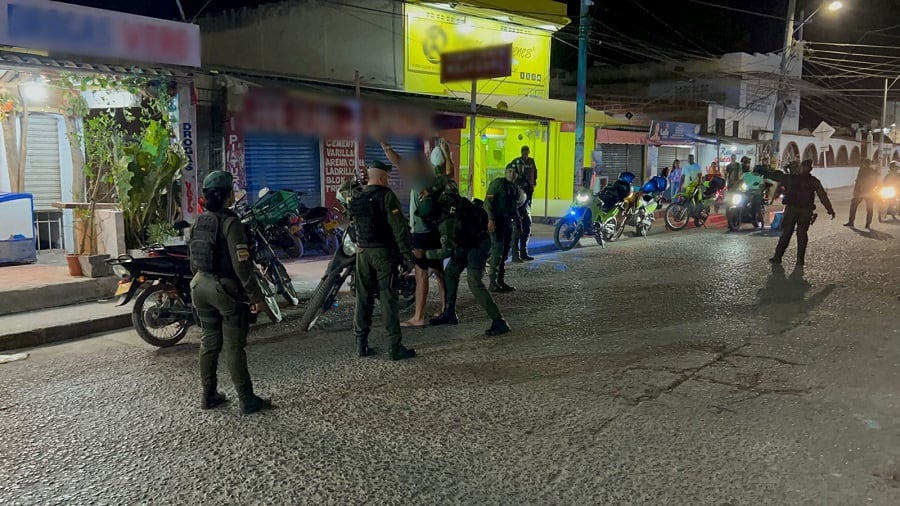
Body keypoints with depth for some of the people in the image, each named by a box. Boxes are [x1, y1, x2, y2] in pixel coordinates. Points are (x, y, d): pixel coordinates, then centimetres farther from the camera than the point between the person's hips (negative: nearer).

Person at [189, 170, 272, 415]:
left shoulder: (199, 222, 7)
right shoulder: (230, 223, -17)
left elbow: (194, 260, 14)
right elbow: (241, 264, -21)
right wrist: (255, 295, -16)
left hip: (201, 287, 7)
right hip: (226, 289, -7)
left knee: (209, 341, 15)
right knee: (234, 347, -2)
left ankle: (208, 395, 23)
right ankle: (247, 400, 6)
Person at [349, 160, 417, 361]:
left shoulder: (357, 199, 10)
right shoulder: (386, 196, -10)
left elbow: (356, 227, 15)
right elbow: (399, 228, -15)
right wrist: (408, 256, -14)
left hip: (363, 252, 6)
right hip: (384, 252, -6)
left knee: (363, 298, 11)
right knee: (388, 299, -4)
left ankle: (361, 344, 14)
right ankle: (395, 347, -2)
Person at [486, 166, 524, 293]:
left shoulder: (516, 187, 15)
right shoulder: (497, 183, -8)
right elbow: (487, 202, -15)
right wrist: (490, 219, -22)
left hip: (508, 222, 8)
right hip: (496, 222, -8)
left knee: (505, 252, 10)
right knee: (498, 250, -13)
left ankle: (501, 281, 18)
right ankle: (493, 283, -10)